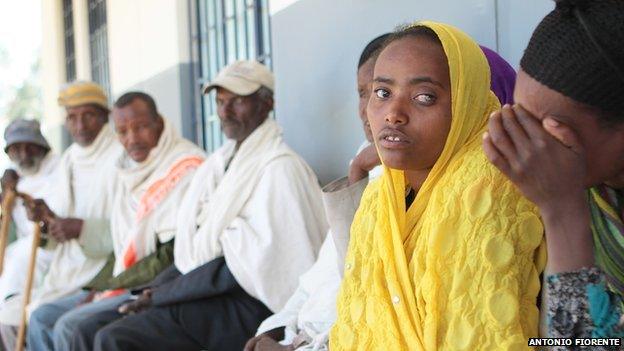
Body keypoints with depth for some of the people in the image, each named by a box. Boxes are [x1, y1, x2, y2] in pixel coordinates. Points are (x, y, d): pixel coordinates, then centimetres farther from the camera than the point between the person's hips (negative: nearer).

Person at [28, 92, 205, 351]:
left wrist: (112, 282, -11)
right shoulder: (127, 171, 13)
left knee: (69, 326, -20)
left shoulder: (186, 166, -15)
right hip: (121, 283, 9)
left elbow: (174, 256, -18)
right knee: (42, 318, 6)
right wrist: (98, 285, 2)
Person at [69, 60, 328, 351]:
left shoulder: (279, 167, -12)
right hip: (200, 292, 9)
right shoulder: (222, 161, 16)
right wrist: (155, 289, 0)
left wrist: (162, 293, -12)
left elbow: (240, 267, -17)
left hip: (244, 306, -9)